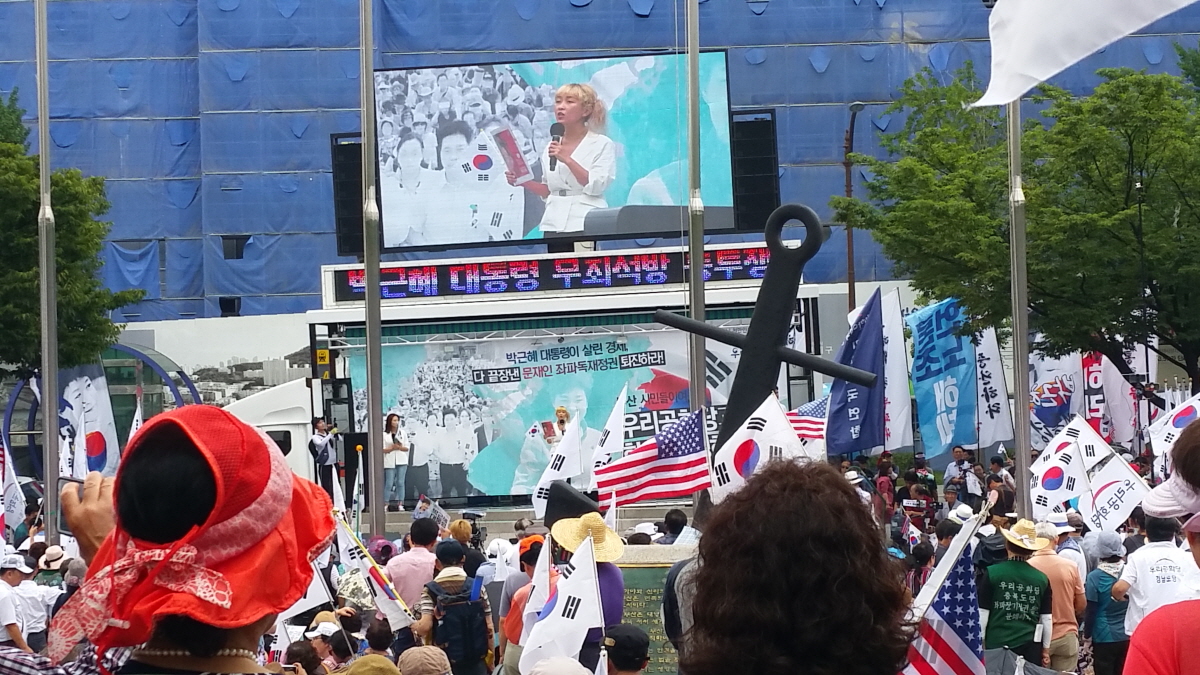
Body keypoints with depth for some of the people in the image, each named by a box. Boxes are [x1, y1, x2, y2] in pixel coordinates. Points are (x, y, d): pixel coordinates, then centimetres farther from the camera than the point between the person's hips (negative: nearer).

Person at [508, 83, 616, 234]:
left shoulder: (602, 144, -1)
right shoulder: (550, 146, 13)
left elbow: (596, 186, -12)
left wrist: (567, 160, -17)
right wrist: (523, 181, 4)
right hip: (554, 225, 4)